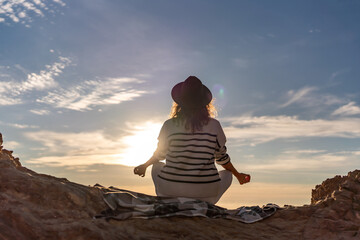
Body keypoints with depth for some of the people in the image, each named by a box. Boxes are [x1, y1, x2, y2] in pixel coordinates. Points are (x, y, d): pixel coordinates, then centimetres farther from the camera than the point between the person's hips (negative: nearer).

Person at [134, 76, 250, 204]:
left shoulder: (169, 125, -4)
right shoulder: (214, 125, -3)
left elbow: (160, 154, 12)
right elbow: (222, 157, 9)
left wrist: (144, 166, 34)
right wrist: (238, 175, 29)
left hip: (171, 191, 1)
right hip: (205, 192, -1)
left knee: (157, 167, 31)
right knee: (227, 174, 27)